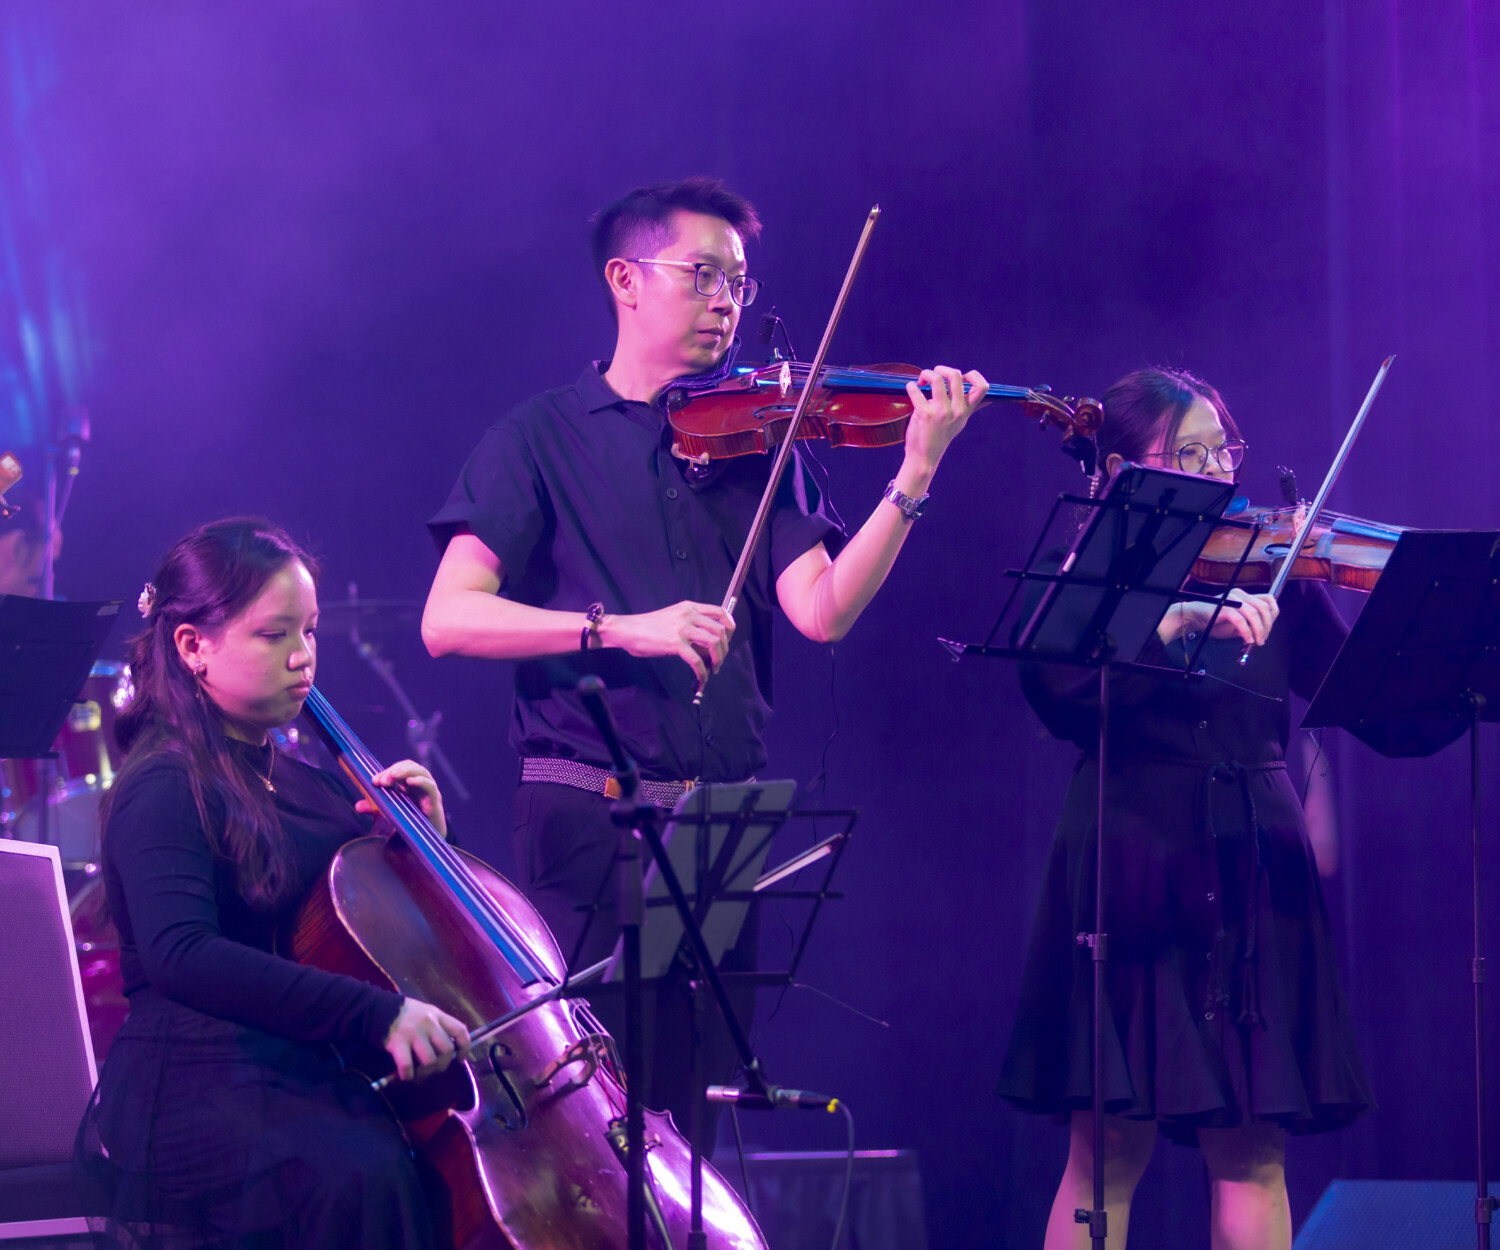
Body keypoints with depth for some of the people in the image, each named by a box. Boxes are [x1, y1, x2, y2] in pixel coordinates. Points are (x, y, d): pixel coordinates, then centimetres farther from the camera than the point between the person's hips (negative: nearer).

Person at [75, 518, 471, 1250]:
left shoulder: (302, 783, 18)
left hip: (304, 1081, 8)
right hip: (194, 1095, -8)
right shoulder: (165, 791, -7)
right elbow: (179, 954, -25)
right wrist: (373, 1013, -30)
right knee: (361, 1180, -35)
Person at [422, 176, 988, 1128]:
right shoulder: (541, 438, 3)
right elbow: (449, 618, -9)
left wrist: (916, 475, -13)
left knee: (700, 1106, 4)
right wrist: (619, 628, -20)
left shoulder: (753, 441, 13)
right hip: (588, 824, -4)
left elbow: (823, 611, -2)